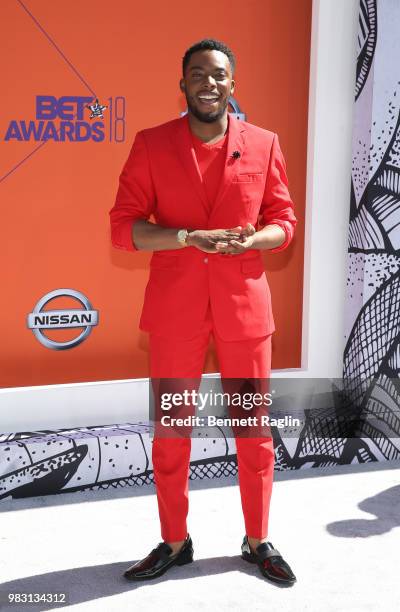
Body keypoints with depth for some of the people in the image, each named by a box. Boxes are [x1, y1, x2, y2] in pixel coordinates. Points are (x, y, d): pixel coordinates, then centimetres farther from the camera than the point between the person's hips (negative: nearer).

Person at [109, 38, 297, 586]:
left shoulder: (263, 145, 3)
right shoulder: (151, 145, 0)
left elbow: (284, 221, 7)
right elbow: (123, 227, -4)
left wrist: (251, 241, -16)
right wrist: (190, 237, -19)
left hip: (244, 305, 1)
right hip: (174, 308, 0)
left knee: (254, 428, 9)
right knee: (170, 430, 9)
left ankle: (258, 541, 27)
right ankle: (174, 541, 27)